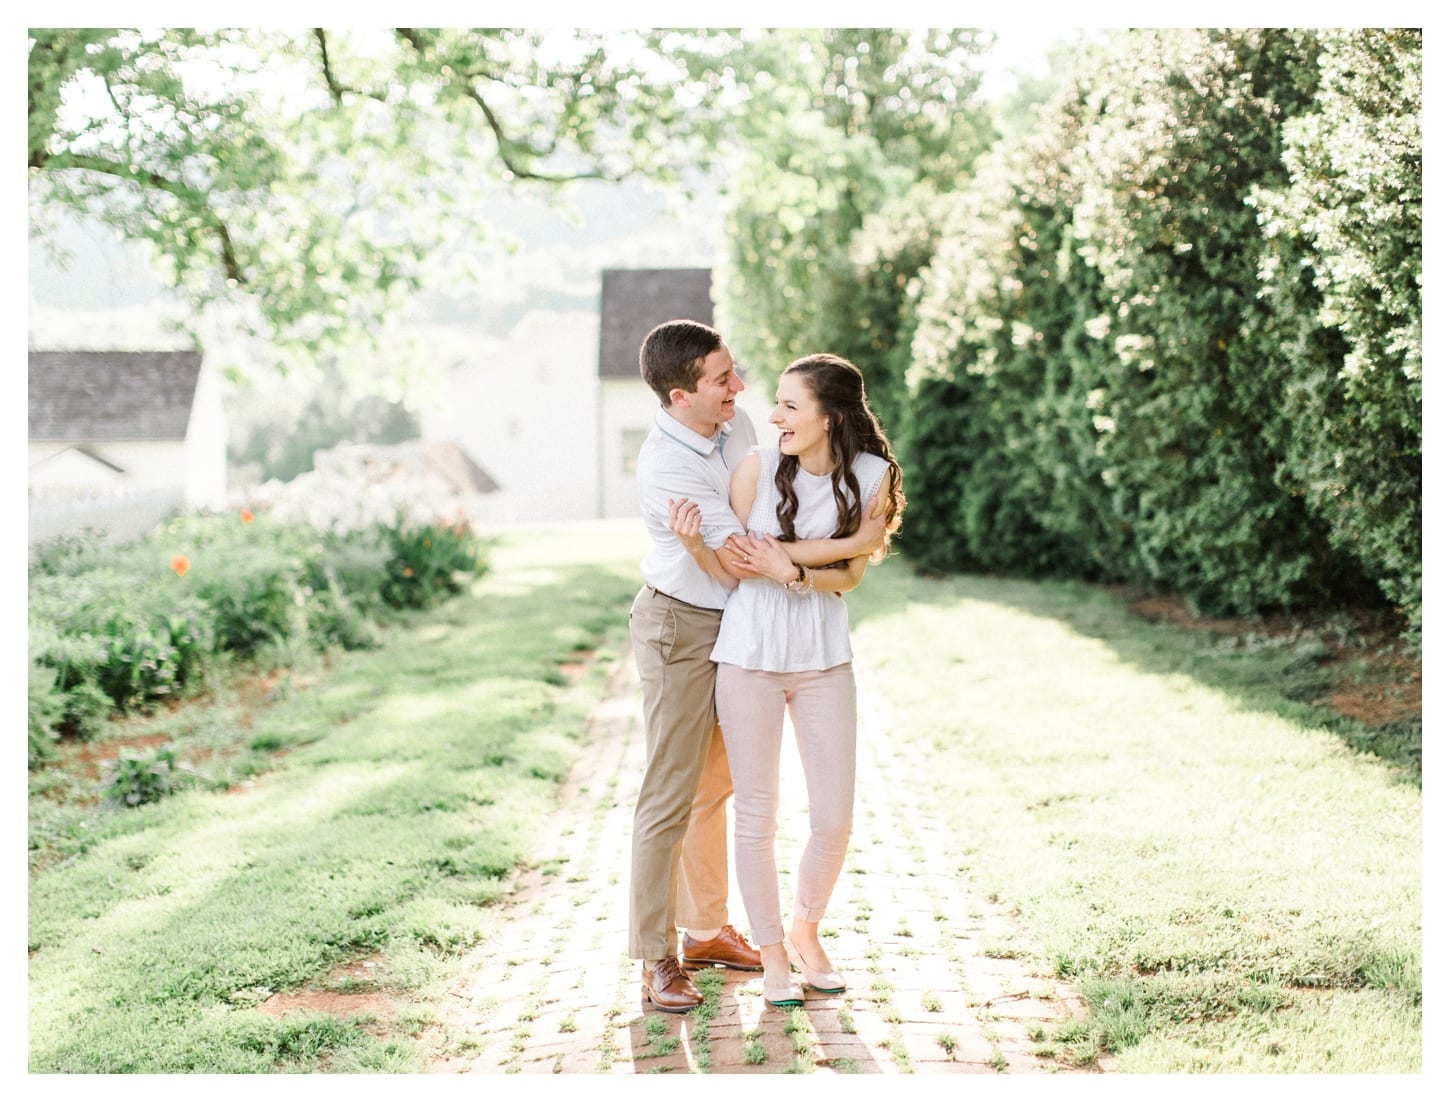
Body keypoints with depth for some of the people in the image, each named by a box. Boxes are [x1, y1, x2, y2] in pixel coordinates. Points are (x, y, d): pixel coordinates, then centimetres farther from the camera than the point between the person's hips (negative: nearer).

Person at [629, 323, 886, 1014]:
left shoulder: (736, 426, -2)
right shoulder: (665, 467, -27)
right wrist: (851, 545, -26)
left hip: (732, 624, 8)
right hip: (679, 628, -8)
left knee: (715, 783, 17)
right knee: (670, 794, -5)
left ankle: (706, 929, 30)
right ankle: (656, 958, 3)